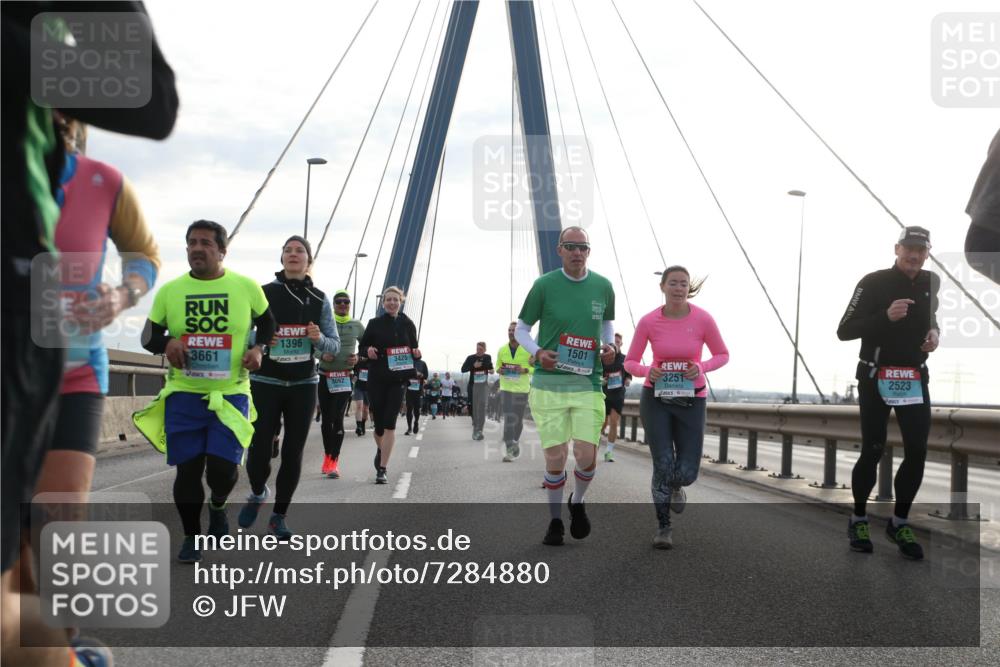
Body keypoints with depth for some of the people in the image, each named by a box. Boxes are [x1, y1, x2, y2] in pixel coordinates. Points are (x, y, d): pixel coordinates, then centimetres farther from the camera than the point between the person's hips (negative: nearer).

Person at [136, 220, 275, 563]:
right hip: (183, 394, 1)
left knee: (223, 467, -10)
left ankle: (218, 506, 26)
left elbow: (267, 323, 14)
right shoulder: (169, 291, 1)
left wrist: (258, 348, -6)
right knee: (187, 469, 3)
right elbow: (149, 337, 9)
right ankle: (191, 537, 24)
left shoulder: (246, 287, -2)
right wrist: (167, 343, -14)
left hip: (231, 393, -1)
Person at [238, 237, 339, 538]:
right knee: (259, 450, -7)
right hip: (266, 383, -2)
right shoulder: (263, 293, -2)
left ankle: (279, 516, 19)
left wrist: (319, 339, -17)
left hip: (303, 385, 2)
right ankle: (258, 493, 26)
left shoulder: (320, 299, 4)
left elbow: (334, 345, 5)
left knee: (293, 452, 3)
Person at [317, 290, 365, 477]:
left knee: (338, 418, -9)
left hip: (345, 377, -1)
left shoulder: (357, 325, 5)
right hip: (325, 376, 1)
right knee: (326, 418, 8)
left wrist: (359, 357, -5)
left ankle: (334, 461, -6)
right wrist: (322, 355, -16)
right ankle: (327, 456, 25)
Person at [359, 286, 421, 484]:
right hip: (377, 379, 0)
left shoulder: (407, 324, 4)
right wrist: (368, 350, -13)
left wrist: (416, 353, -9)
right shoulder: (374, 323, 2)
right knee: (378, 421, 6)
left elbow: (413, 348, 13)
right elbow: (362, 346, 9)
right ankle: (380, 449, 41)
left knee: (389, 423, -9)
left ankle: (382, 469, -7)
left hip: (398, 379, 0)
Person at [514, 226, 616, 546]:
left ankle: (578, 502, 28)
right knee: (555, 457, 0)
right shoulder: (544, 285, -2)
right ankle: (555, 520, 22)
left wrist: (609, 345, 1)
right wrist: (537, 352, -12)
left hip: (588, 384, 2)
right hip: (548, 383, -2)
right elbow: (521, 329, 6)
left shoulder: (603, 286, 5)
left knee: (587, 455, -5)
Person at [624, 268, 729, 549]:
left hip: (690, 401, 0)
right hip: (656, 399, 0)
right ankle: (663, 527, 10)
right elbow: (630, 363, 1)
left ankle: (676, 485, 35)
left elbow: (722, 355, 4)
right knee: (663, 465, -12)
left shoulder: (703, 319, -10)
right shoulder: (648, 322, -8)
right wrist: (648, 371, -22)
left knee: (686, 473, -5)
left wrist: (701, 368, -17)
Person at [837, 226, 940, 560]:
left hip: (915, 378, 5)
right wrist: (886, 316, -27)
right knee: (872, 451, -1)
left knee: (917, 452, 0)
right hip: (876, 379, -5)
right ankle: (858, 520, 17)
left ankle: (899, 523, 15)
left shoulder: (931, 282, 6)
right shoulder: (873, 283, -12)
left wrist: (934, 332, 3)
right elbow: (844, 331, -14)